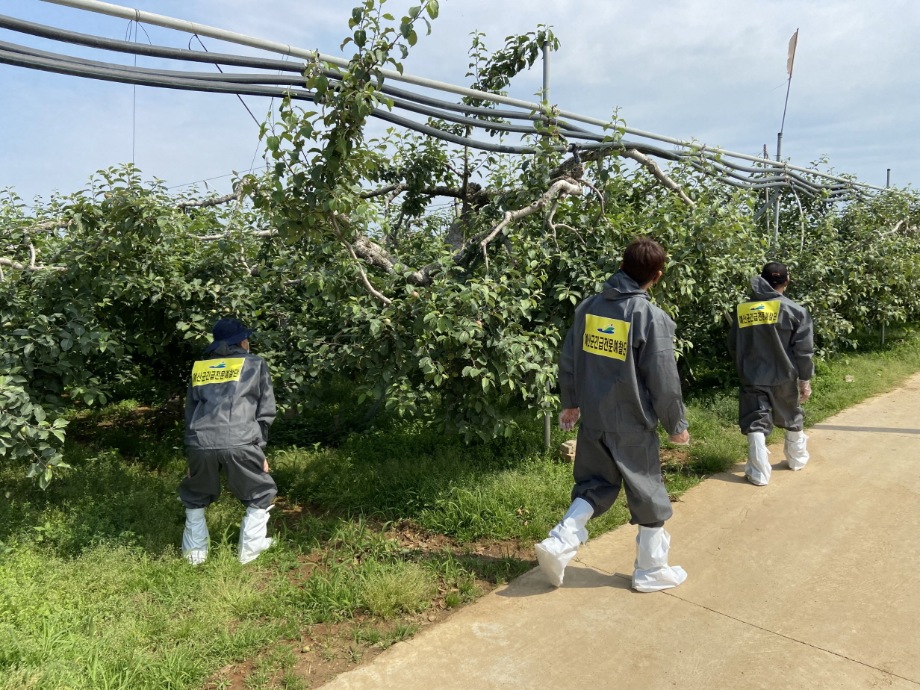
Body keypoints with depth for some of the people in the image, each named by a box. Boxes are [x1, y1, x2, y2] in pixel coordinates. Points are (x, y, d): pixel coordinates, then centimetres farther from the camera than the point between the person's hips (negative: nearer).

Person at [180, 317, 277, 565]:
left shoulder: (199, 367, 24)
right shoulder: (255, 364, 15)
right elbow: (266, 410, 11)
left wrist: (190, 450, 29)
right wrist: (258, 447, 17)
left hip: (200, 443, 3)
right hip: (239, 443, -3)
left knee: (194, 496, 29)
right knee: (261, 494, 20)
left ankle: (195, 551, 30)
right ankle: (249, 548, 21)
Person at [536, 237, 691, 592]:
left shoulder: (588, 307, 0)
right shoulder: (652, 317, -16)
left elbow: (568, 361, 7)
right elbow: (664, 381, -13)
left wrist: (570, 403, 21)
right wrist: (677, 424, 2)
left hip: (592, 419, 5)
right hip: (632, 424, -5)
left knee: (594, 485, 20)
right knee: (648, 495, 12)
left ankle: (560, 541, 3)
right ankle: (651, 569, 26)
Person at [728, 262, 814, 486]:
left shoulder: (741, 310, 1)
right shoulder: (795, 310, -7)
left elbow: (733, 347, 9)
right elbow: (803, 349, -8)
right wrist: (805, 379, 0)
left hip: (752, 379, 0)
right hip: (783, 377, 0)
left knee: (755, 424, 2)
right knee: (793, 419, 22)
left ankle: (759, 472, -1)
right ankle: (797, 459, 39)